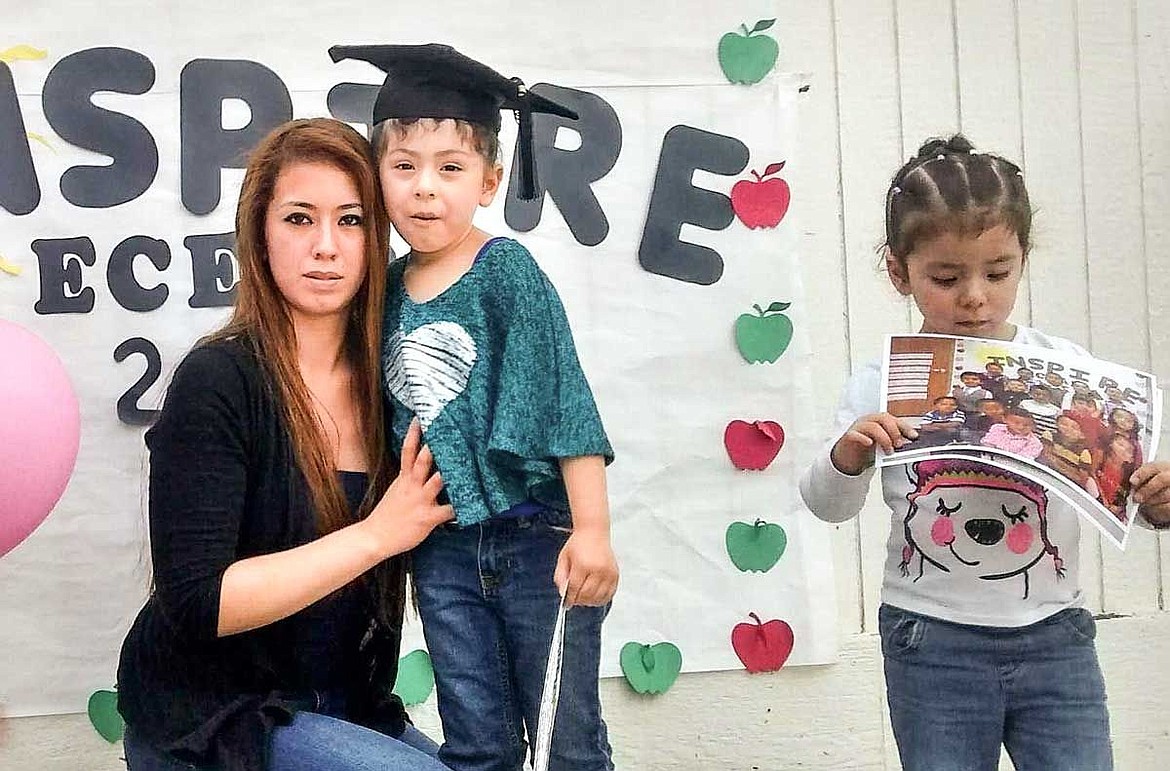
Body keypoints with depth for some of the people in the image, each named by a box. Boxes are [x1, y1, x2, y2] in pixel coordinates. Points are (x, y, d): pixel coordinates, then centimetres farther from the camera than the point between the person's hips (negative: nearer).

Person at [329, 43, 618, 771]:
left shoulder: (506, 269, -10)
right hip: (443, 550, 5)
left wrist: (592, 528, -19)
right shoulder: (391, 287, 5)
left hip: (537, 536, -4)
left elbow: (566, 398, -14)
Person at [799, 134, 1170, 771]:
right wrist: (848, 456, -20)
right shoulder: (882, 383, -3)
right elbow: (828, 506, 1)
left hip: (1053, 638, 1)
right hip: (932, 644, 0)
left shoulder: (1065, 367, -2)